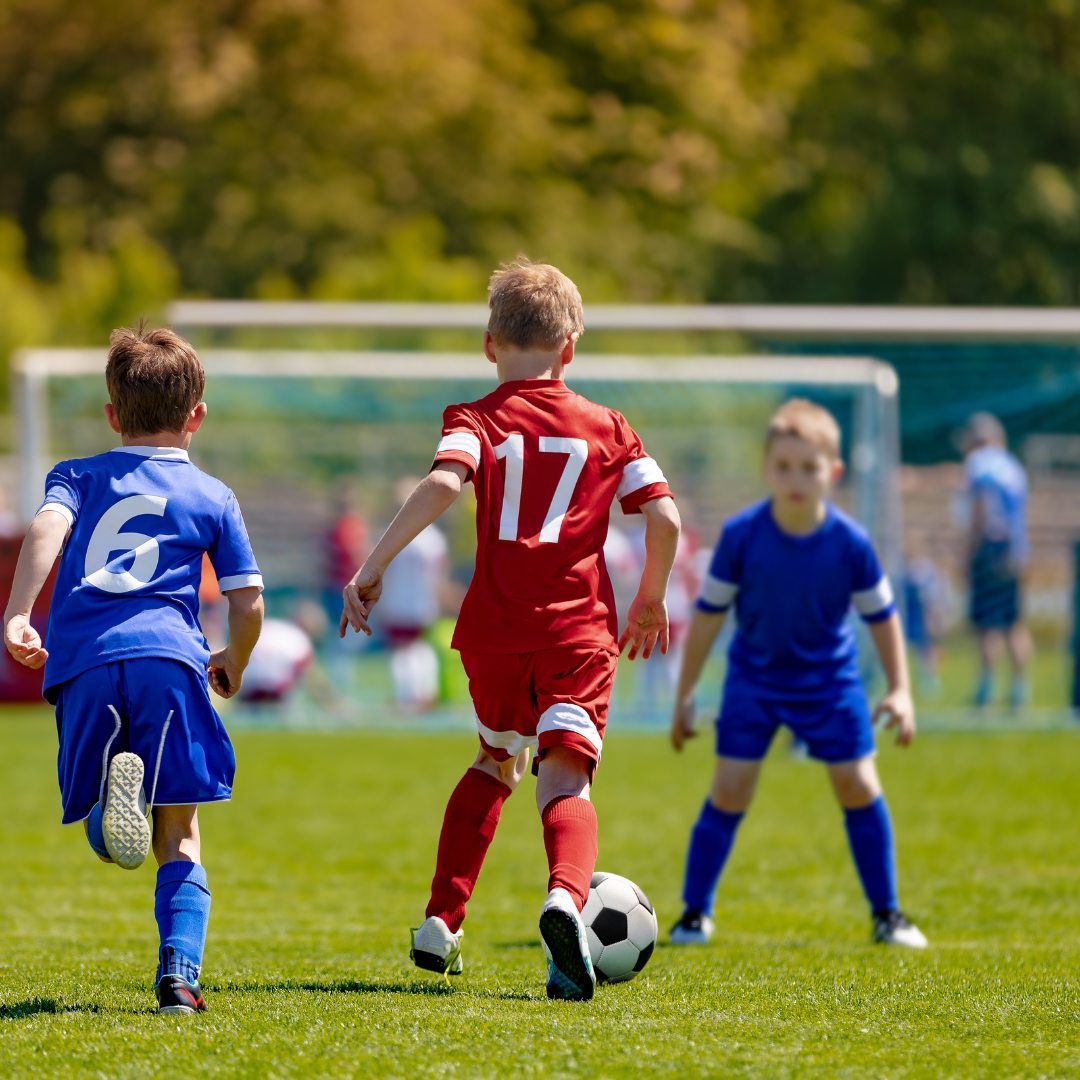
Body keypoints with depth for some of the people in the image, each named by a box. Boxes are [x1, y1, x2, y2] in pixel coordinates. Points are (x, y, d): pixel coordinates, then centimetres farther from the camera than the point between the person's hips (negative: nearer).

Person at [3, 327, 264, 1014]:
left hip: (83, 659, 1)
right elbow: (249, 603, 16)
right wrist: (234, 667, 35)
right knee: (179, 834, 7)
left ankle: (113, 794, -28)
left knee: (110, 839, 7)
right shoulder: (213, 497, 20)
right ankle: (179, 972, -12)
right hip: (169, 655, -1)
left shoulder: (78, 477, 22)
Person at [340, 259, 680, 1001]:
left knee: (497, 762, 24)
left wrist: (372, 569, -16)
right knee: (565, 779, -9)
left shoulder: (480, 420, 4)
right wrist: (651, 600, 20)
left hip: (494, 630, 1)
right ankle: (565, 896, -41)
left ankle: (443, 921, 22)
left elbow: (443, 484, -17)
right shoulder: (607, 428, 11)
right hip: (579, 630, -1)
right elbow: (665, 517, 4)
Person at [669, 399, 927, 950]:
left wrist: (899, 690, -3)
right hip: (754, 679, -1)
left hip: (830, 681, 1)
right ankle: (695, 913, 5)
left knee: (858, 786, -1)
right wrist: (685, 695, -4)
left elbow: (881, 614, -2)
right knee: (729, 790, -6)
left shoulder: (850, 543, -17)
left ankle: (886, 913, 13)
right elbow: (708, 613, -8)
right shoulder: (741, 536, -19)